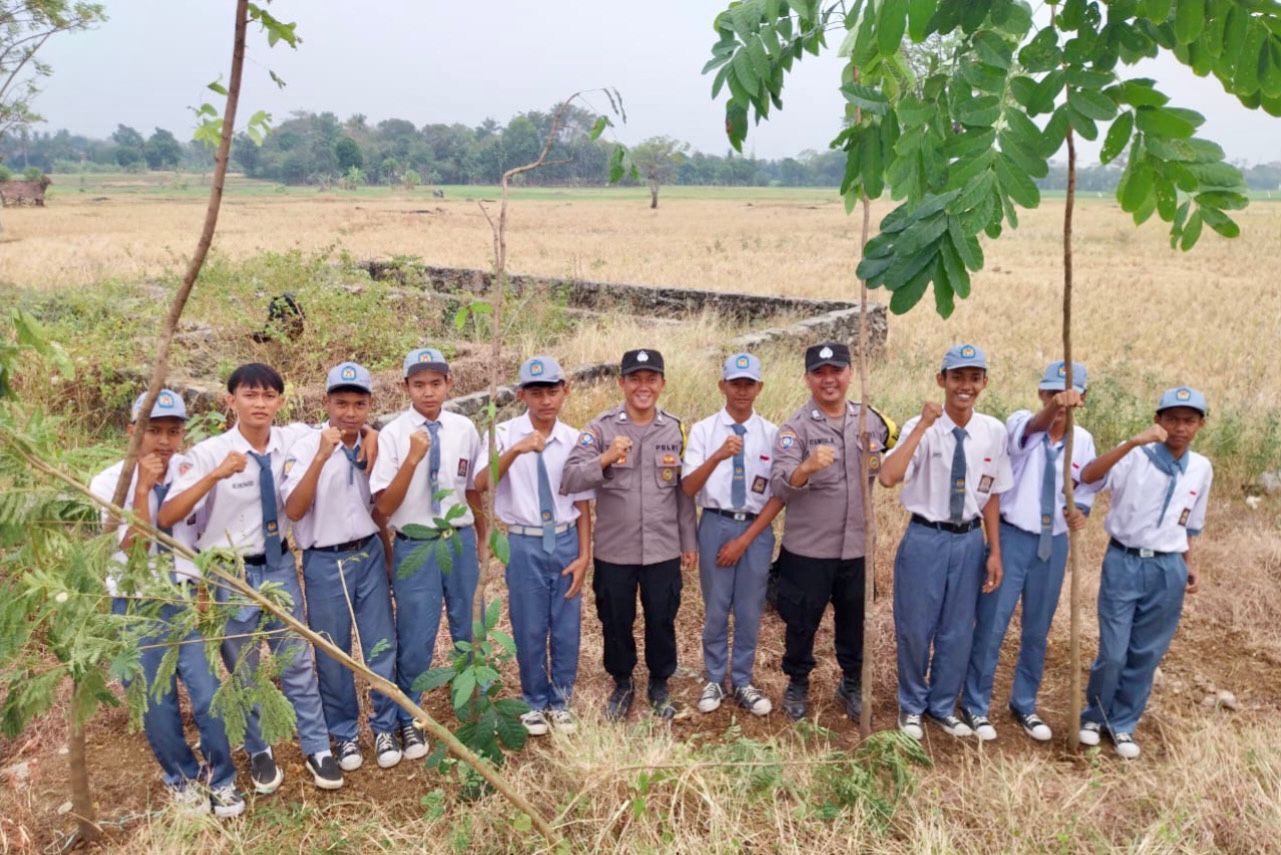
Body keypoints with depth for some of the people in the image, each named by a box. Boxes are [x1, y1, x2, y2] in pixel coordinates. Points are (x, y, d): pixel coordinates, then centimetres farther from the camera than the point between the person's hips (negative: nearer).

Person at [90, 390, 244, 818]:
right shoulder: (109, 483, -8)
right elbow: (133, 548, -17)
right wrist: (142, 488, -22)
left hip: (186, 598, 1)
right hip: (136, 606, -1)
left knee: (207, 694, -5)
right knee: (156, 702, 8)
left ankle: (220, 779, 21)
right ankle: (183, 779, 33)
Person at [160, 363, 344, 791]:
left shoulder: (294, 438, -9)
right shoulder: (210, 452, -18)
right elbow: (166, 517, -24)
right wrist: (216, 475, -37)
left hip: (279, 565, 2)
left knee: (297, 663, 12)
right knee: (244, 672, 14)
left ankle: (317, 749, 26)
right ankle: (259, 753, 34)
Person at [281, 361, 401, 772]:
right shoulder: (305, 447, -11)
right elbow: (294, 510, -24)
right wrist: (322, 456, -30)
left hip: (369, 555, 3)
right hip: (325, 562, -3)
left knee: (382, 646, 8)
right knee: (332, 653, 10)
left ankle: (385, 727, 26)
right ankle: (344, 733, 29)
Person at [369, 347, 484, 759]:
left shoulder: (464, 430, -1)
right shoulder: (392, 435, -10)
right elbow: (383, 507, -14)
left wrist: (482, 540, 19)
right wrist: (413, 458, -24)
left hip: (460, 542, 3)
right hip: (415, 547, -3)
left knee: (470, 632, 17)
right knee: (415, 642, 6)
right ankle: (408, 720, 31)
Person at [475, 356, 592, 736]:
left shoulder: (574, 440, -1)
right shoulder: (505, 434, -8)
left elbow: (583, 504, 3)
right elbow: (481, 483, -24)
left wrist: (583, 555, -1)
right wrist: (515, 450, -37)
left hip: (565, 540, 2)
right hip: (524, 543, -2)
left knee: (567, 629, 10)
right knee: (529, 631, 10)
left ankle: (560, 701, 33)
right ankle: (535, 702, 32)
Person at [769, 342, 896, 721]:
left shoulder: (871, 420, 1)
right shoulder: (795, 426, -12)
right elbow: (779, 486, -24)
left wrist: (877, 466, -8)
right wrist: (807, 467, -44)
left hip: (858, 546, 3)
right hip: (807, 548, -3)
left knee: (855, 621, 18)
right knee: (802, 622, 12)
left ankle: (852, 685, 38)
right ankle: (797, 684, 34)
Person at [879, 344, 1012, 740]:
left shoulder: (994, 431, -2)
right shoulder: (921, 428, -14)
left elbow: (992, 495, 6)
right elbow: (888, 476, -31)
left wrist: (995, 551, 7)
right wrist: (924, 425, -30)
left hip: (969, 540, 3)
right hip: (926, 538, -3)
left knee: (958, 632, 15)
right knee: (915, 629, 9)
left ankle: (942, 706, 36)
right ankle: (912, 706, 33)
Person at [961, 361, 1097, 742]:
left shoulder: (1084, 440, 3)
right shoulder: (1020, 423, -11)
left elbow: (1085, 490, 11)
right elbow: (1036, 426, -36)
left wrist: (1080, 511, -12)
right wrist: (1054, 405, -58)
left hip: (1055, 544, 4)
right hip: (1012, 538, -4)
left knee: (1037, 631, 15)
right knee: (991, 627, 3)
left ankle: (1024, 705, 33)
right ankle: (974, 705, 20)